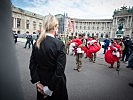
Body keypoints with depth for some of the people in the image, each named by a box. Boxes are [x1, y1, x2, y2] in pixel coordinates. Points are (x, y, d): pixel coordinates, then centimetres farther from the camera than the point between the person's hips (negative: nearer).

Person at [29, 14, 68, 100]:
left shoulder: (37, 43, -6)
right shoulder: (59, 44, -21)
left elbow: (32, 65, -5)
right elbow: (60, 70, -25)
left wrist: (37, 82, -4)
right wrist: (49, 88, -16)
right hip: (56, 85, -4)